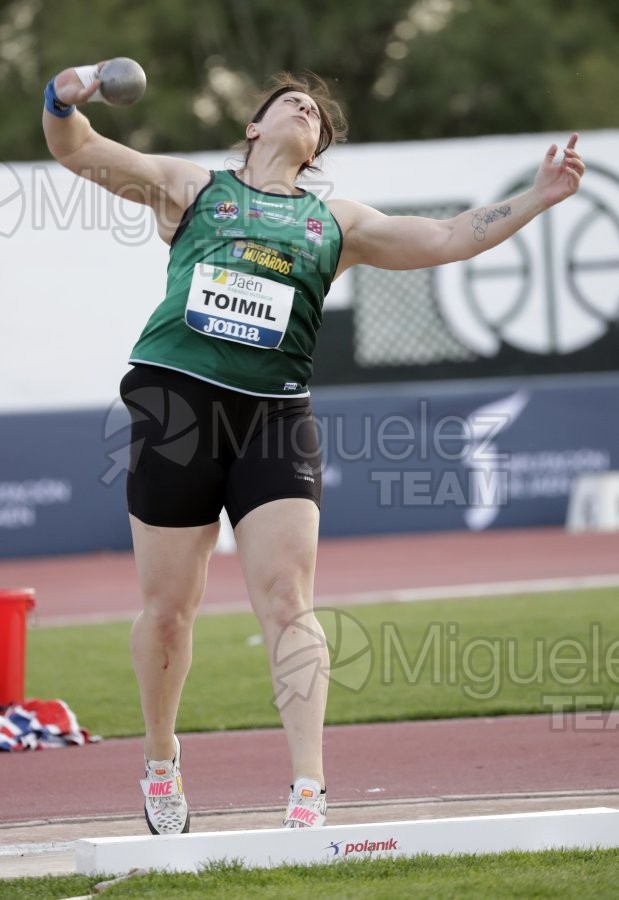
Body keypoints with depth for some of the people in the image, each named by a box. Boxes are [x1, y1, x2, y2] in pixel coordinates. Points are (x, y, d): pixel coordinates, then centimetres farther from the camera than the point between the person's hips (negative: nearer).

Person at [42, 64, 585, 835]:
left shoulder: (336, 222, 20)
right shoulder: (192, 186, 16)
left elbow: (447, 239, 18)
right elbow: (77, 151, 11)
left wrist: (537, 198, 7)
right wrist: (62, 103, -11)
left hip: (274, 415, 1)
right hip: (176, 396, -1)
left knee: (287, 603, -10)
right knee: (168, 606, 4)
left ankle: (309, 793, -15)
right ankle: (160, 760, 26)